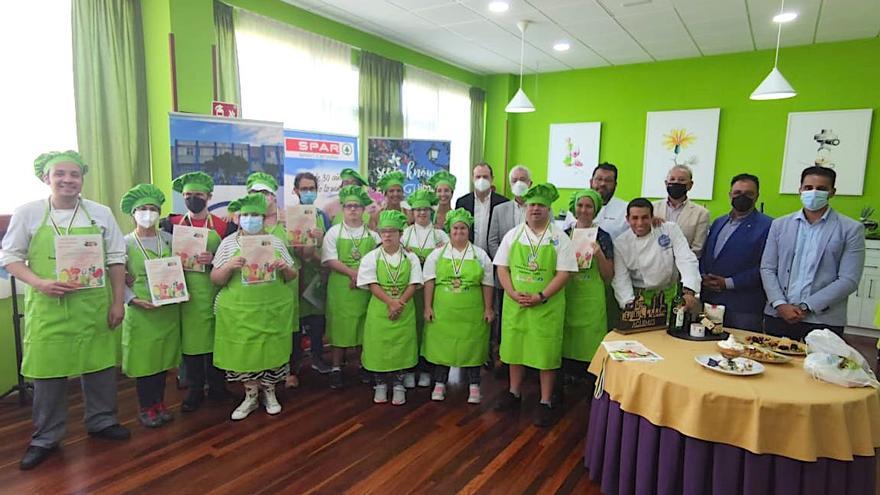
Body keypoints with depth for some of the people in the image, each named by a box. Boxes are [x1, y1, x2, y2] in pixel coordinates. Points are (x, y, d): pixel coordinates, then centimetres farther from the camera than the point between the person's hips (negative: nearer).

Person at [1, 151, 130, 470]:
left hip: (93, 305, 1)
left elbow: (116, 260, 5)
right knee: (47, 371, 6)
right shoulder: (28, 213, -2)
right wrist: (40, 283, -16)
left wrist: (118, 301, 2)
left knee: (99, 364, 10)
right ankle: (46, 437, 25)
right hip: (48, 306, -1)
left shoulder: (101, 213, 1)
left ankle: (101, 421, 31)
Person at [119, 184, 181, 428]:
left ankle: (159, 403, 26)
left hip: (168, 309, 3)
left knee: (164, 356, 11)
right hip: (140, 311, -3)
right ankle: (146, 408, 19)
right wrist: (133, 300, -17)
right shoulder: (125, 243, -4)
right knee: (143, 358, 4)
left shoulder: (168, 239, 5)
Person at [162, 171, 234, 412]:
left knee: (215, 338, 8)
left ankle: (217, 387, 23)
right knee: (189, 339, 6)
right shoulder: (172, 224, 5)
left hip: (213, 291, 0)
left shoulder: (223, 225, 2)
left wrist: (213, 259, -17)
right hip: (185, 292, 1)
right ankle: (195, 390, 20)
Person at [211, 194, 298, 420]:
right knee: (243, 351, 5)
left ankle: (269, 392, 30)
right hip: (240, 311, -1)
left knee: (272, 350, 7)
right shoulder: (228, 243, 3)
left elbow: (292, 277, 10)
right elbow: (216, 280, 2)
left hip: (273, 309, 1)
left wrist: (286, 268, -12)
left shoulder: (275, 242, 7)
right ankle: (251, 395, 27)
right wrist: (229, 266, -18)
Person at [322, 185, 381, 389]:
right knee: (340, 325, 2)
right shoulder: (334, 232, 4)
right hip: (341, 287, -1)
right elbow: (330, 260, -5)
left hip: (366, 287, 2)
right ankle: (336, 368, 13)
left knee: (365, 326, 5)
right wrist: (352, 273, -15)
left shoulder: (372, 233, 9)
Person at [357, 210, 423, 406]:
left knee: (401, 346, 4)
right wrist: (390, 302, -19)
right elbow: (372, 285, -7)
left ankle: (398, 386, 19)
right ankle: (380, 385, 22)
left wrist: (399, 304, -16)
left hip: (404, 311, 0)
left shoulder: (411, 258, 2)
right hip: (379, 309, 0)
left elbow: (413, 285, -3)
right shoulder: (371, 257, 0)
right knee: (378, 346, 4)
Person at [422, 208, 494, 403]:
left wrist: (488, 309, 1)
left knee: (471, 347, 3)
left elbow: (487, 284, 5)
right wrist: (428, 307, -4)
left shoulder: (480, 255, 6)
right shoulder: (436, 255, 5)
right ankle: (440, 384, 20)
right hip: (442, 312, 0)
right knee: (441, 345, 5)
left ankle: (474, 387, 16)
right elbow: (429, 282, 2)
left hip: (471, 313, 0)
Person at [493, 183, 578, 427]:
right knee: (514, 346, 13)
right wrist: (514, 294, -11)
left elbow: (563, 273, -7)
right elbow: (502, 268, 4)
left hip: (546, 305, -3)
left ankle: (545, 402, 18)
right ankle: (514, 393, 32)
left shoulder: (559, 238, -3)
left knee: (546, 351, 3)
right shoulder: (513, 235, 4)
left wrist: (540, 297, -17)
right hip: (515, 303, 3)